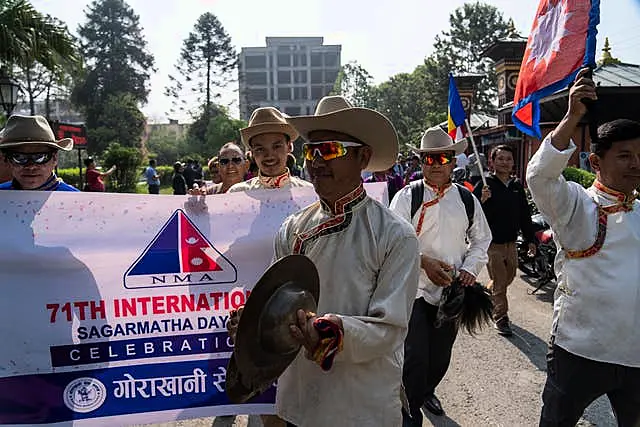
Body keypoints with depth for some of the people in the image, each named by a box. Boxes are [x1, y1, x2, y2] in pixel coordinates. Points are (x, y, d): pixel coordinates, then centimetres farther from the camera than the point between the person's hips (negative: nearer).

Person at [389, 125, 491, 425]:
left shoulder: (467, 199, 5)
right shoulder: (407, 196, -6)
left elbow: (481, 238, 14)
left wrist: (470, 268, -1)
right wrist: (424, 261, -21)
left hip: (452, 289, 4)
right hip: (414, 290, -4)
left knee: (441, 355, 18)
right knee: (415, 358, -7)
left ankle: (426, 392, 47)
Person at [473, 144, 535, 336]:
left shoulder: (517, 186, 9)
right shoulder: (485, 185, -8)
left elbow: (525, 214, 15)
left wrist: (530, 239, 15)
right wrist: (482, 201, -32)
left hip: (511, 243, 6)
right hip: (492, 243, -6)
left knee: (508, 277, 17)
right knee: (499, 282, -1)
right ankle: (501, 317, 13)